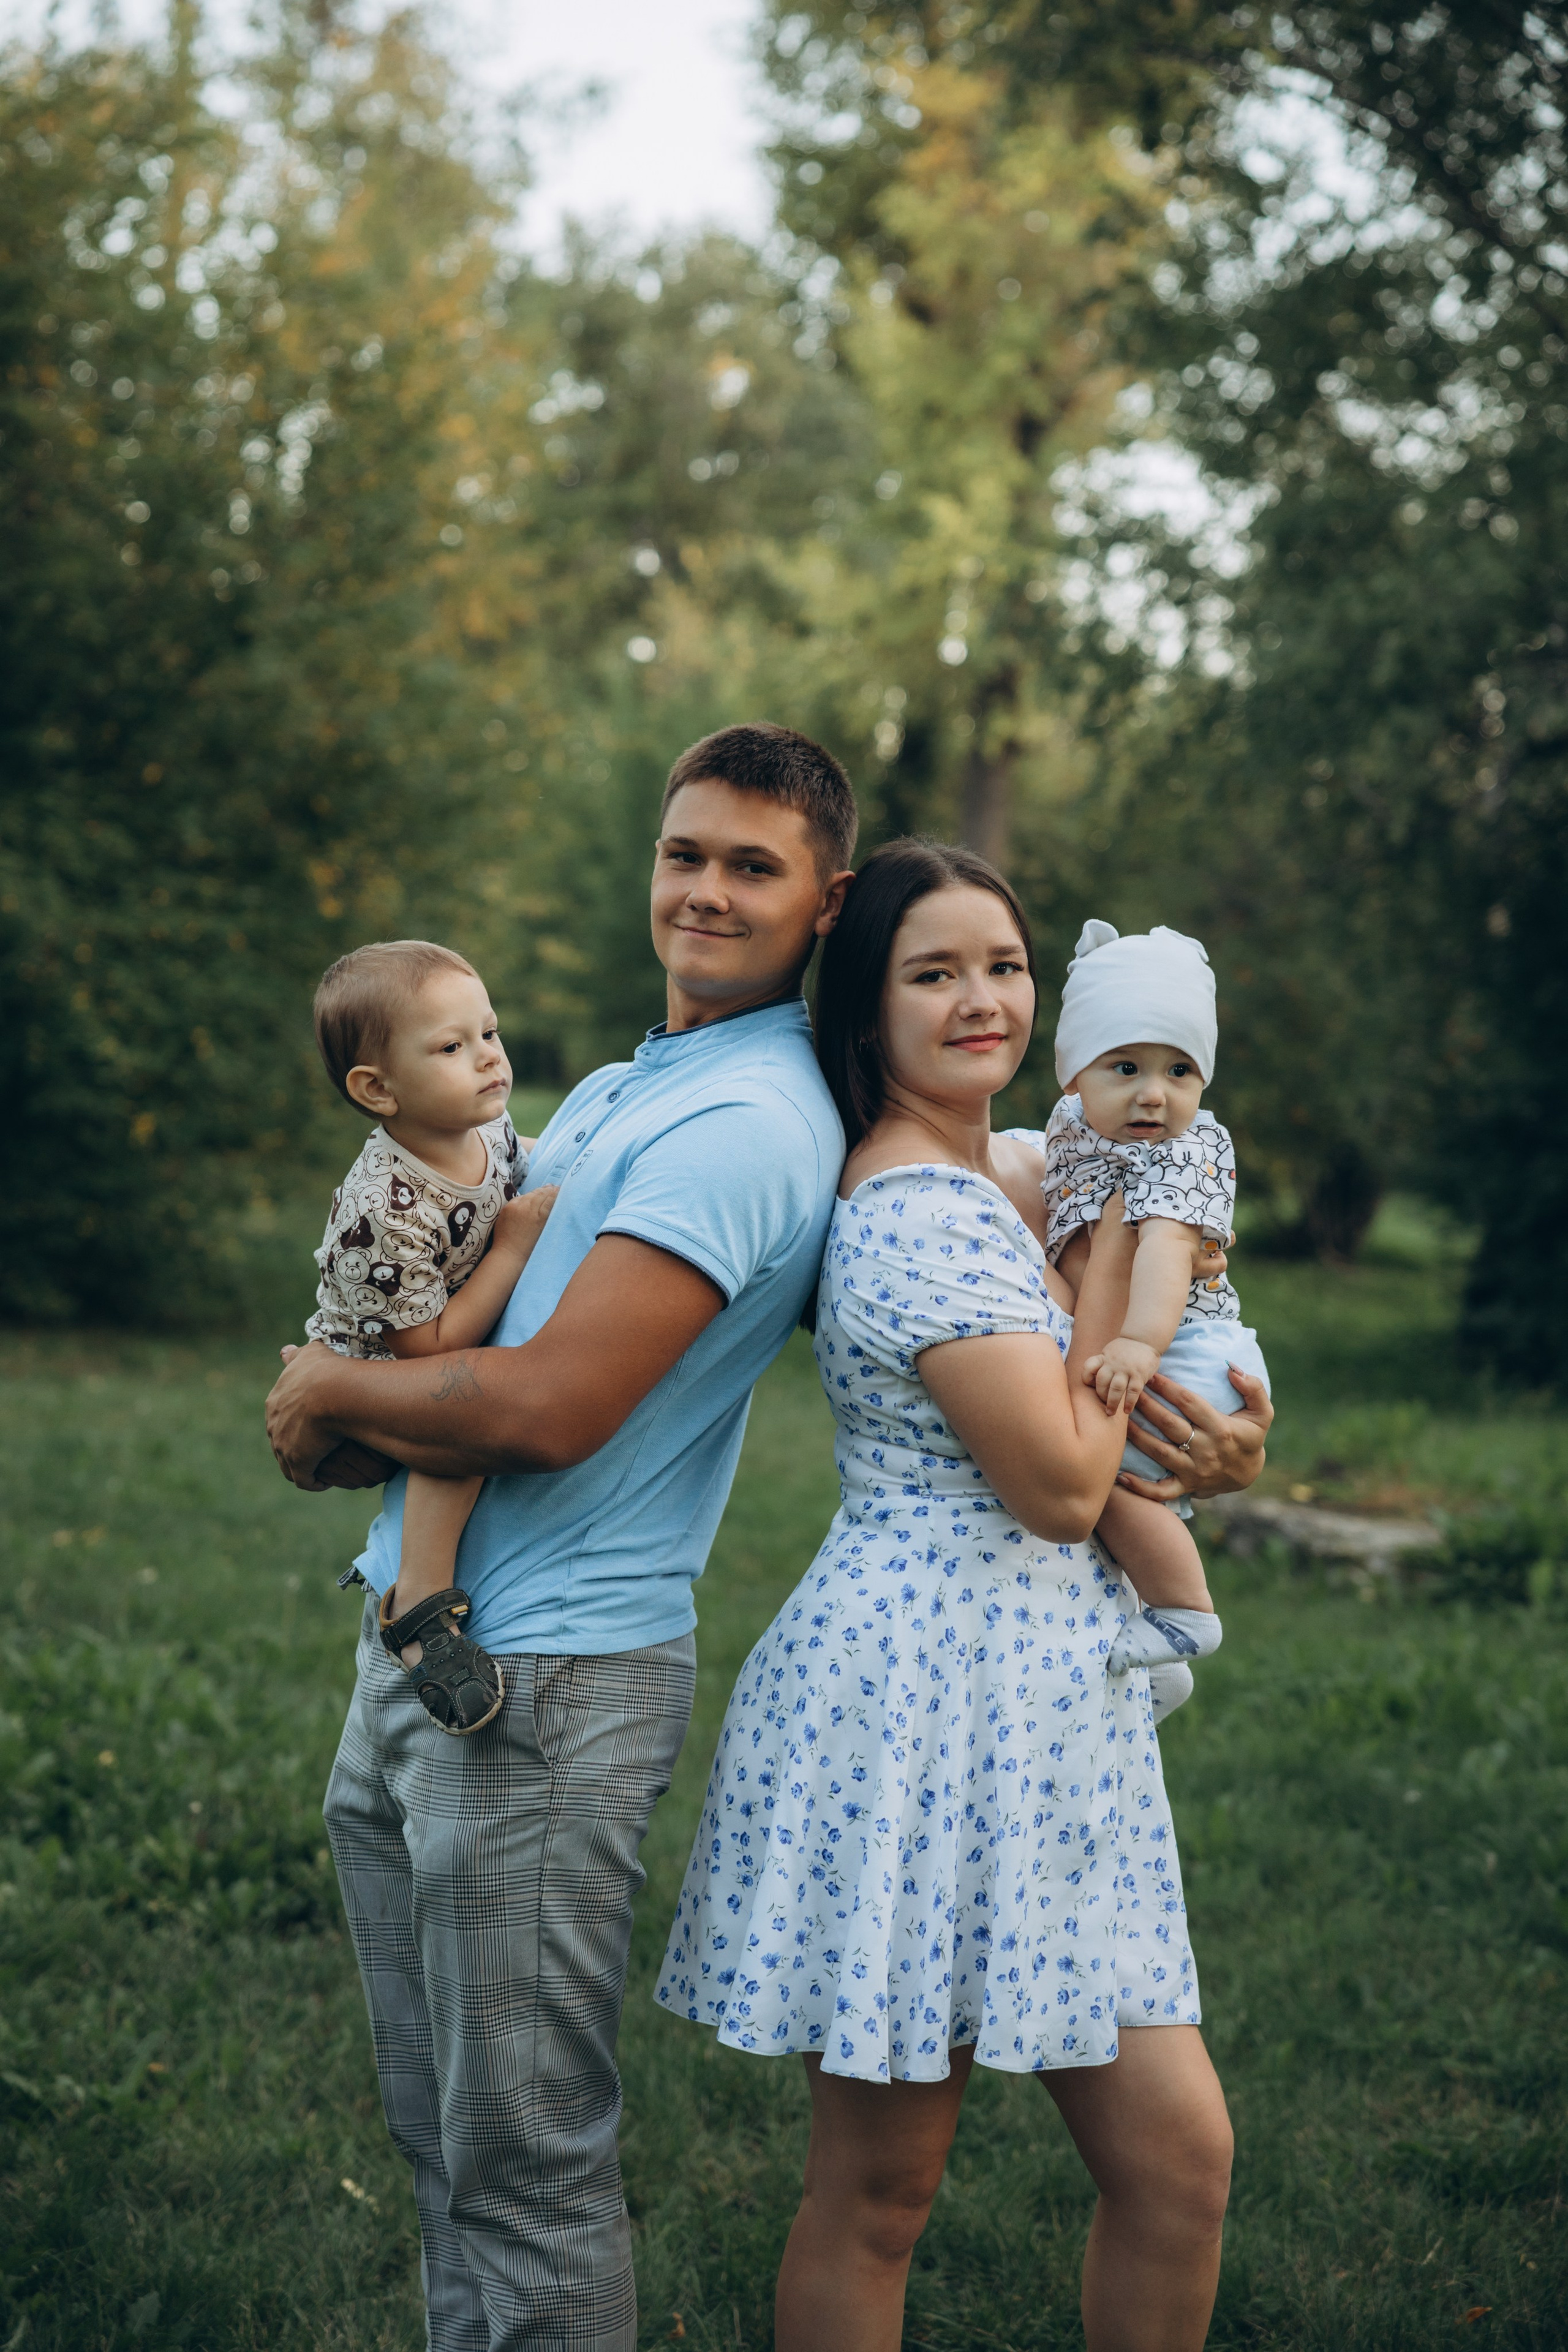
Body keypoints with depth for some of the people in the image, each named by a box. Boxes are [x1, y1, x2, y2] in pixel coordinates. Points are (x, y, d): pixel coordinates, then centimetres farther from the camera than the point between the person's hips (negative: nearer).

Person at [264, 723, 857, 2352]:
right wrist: (347, 1426, -1)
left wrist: (333, 1391, -6)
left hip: (541, 1685, -9)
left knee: (521, 2159, 1)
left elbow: (547, 1406, -24)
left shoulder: (749, 1122, -16)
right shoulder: (614, 1092, 15)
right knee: (437, 2137, 17)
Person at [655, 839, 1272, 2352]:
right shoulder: (921, 1216, -16)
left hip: (1042, 1709, 9)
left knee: (1180, 2156, 7)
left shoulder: (1018, 1174, 14)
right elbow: (1057, 1486, -18)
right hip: (920, 1698, -9)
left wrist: (1216, 1459, 3)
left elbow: (1087, 1448, 26)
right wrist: (1116, 1244, -8)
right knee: (878, 2191, 4)